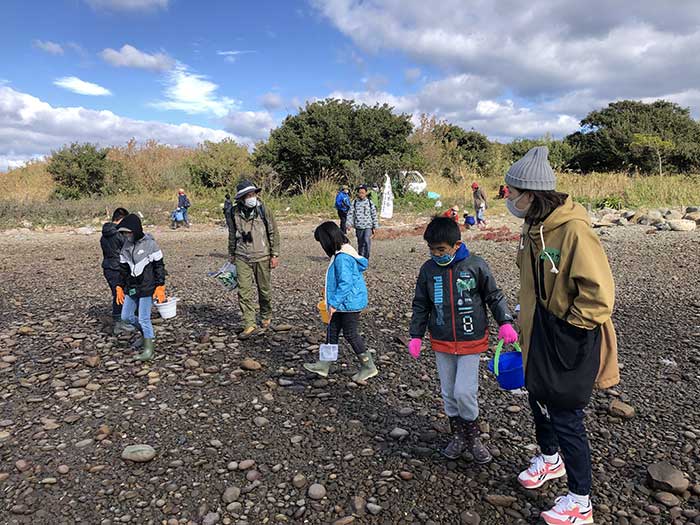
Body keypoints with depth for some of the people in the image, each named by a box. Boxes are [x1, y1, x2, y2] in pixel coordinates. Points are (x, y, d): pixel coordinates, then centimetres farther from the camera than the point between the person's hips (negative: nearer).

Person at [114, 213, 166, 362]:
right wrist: (120, 287, 14)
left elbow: (159, 266, -8)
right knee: (126, 317, 9)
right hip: (131, 288, 7)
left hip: (147, 288, -6)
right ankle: (146, 332, 32)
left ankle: (149, 350, 8)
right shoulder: (126, 246, 6)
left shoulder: (149, 244, -11)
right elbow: (123, 269, 14)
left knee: (144, 319, -4)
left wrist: (160, 287, -12)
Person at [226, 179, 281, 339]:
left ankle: (266, 317, 33)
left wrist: (275, 255, -4)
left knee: (264, 289, 10)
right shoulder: (234, 213, 1)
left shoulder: (263, 211, -6)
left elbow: (274, 233, -1)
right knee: (244, 291, -4)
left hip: (262, 257, -1)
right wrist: (232, 255, 20)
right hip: (242, 258, 2)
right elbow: (232, 236, 15)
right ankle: (249, 324, 1)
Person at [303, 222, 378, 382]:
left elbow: (345, 283, -27)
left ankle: (369, 367, 14)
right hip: (345, 303, 10)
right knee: (332, 331, 15)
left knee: (351, 334, 1)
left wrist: (334, 303, -22)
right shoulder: (344, 253, 8)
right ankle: (324, 365, 26)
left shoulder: (342, 258, -24)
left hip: (350, 303, -10)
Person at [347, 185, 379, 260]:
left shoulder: (370, 202, 3)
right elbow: (350, 214, 4)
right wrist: (348, 224, -9)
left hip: (368, 226, -2)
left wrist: (375, 227, 3)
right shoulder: (354, 203, 5)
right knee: (360, 244, 11)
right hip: (358, 227, 2)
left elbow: (374, 215, 6)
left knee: (367, 241, -21)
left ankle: (366, 258, -12)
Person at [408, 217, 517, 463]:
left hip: (471, 341, -3)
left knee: (464, 392, -8)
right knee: (449, 393, 12)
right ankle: (458, 435, 32)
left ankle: (473, 437, 17)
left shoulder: (475, 265, -10)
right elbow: (421, 306, 7)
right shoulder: (428, 269, -2)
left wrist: (505, 323, -11)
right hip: (441, 343, 4)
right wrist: (416, 336, 5)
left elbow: (494, 296, 0)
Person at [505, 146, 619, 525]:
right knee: (539, 400, 24)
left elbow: (599, 292, -25)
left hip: (569, 342, -8)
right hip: (539, 337, 9)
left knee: (565, 418, 3)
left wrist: (571, 324, -16)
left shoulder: (573, 230, -25)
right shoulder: (533, 227, 2)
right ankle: (550, 459, 51)